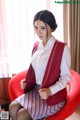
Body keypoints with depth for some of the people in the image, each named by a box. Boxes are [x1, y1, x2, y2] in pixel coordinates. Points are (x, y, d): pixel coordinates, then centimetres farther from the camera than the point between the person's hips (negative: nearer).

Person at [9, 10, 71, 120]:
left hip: (54, 96, -6)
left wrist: (50, 91, -23)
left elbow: (66, 77, -12)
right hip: (35, 90, 6)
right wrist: (26, 81, 0)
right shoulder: (36, 46, 5)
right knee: (13, 108, -12)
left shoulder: (62, 48, -16)